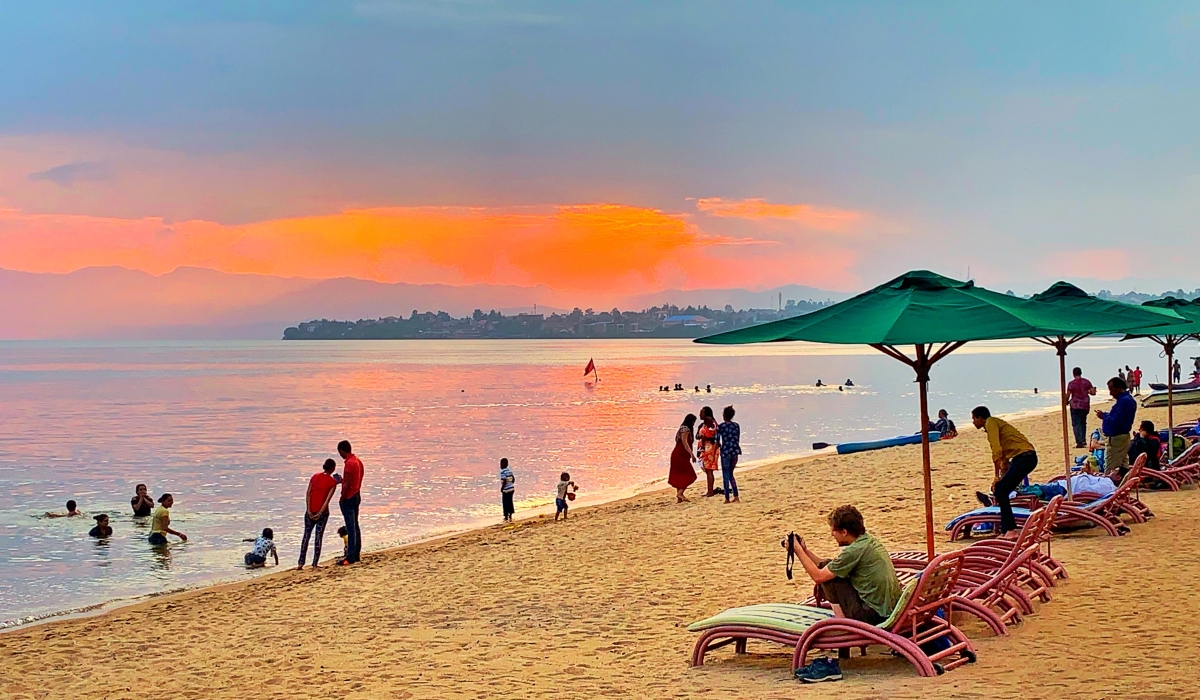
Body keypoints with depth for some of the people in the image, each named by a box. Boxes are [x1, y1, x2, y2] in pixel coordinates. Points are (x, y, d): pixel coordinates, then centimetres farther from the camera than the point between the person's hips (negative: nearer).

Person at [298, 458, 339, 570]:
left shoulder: (315, 476, 4)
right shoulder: (333, 482, -7)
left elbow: (308, 493, -2)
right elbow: (328, 499, -13)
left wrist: (308, 510, -5)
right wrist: (320, 513, -12)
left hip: (310, 510, 3)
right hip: (322, 512, -3)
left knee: (306, 535, 10)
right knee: (319, 537, 4)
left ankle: (301, 563, 8)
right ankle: (314, 565, 3)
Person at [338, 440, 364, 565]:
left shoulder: (349, 463, -19)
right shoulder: (358, 461, 10)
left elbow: (347, 484, -21)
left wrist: (342, 499, -13)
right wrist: (342, 480, 21)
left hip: (349, 498, -10)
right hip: (357, 496, 10)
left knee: (350, 528, -8)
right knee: (355, 526, 14)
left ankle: (350, 557, -7)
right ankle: (356, 554, 19)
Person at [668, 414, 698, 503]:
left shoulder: (683, 428, 18)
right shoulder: (685, 429, -12)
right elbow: (684, 443, -20)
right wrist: (692, 454, -25)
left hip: (678, 456, 10)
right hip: (680, 455, -10)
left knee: (680, 476, 9)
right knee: (689, 475, -8)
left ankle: (678, 498, 9)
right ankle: (680, 493, -13)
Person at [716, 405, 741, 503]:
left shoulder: (720, 426, -6)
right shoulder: (736, 425, 6)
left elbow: (717, 441, -5)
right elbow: (738, 440, 10)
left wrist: (720, 445, 13)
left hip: (725, 451, -4)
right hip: (735, 451, 4)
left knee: (725, 475, 4)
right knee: (730, 474, 17)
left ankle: (727, 498, 4)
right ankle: (736, 496, 9)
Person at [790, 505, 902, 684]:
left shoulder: (855, 550, -17)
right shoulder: (868, 540, 12)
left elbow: (818, 576, -12)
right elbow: (829, 568, 18)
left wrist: (799, 551, -3)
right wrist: (806, 552, 14)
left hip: (875, 614, -10)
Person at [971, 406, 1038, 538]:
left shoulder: (991, 423, -5)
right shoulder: (995, 423, 24)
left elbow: (996, 451, -14)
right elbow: (1003, 453, 29)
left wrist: (997, 477, -11)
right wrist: (1002, 476, 30)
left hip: (1024, 457, -9)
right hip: (1026, 457, 9)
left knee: (1000, 490, -9)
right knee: (1001, 490, 12)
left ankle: (1011, 529, -12)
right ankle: (1005, 530, 15)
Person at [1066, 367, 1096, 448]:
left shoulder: (1071, 383, -10)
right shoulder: (1086, 382, 1)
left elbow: (1067, 395, -10)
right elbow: (1093, 393, -1)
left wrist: (1067, 401, 10)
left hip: (1075, 406, -5)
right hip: (1085, 405, 5)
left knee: (1076, 424, -2)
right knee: (1083, 423, 21)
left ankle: (1079, 442, -12)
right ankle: (1083, 440, 25)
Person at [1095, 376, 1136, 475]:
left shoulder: (1124, 401, -20)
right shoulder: (1124, 399, 14)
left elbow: (1116, 422, -26)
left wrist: (1104, 416, -11)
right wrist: (1105, 414, 3)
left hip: (1117, 440, -11)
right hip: (1121, 438, 11)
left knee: (1110, 471, -9)